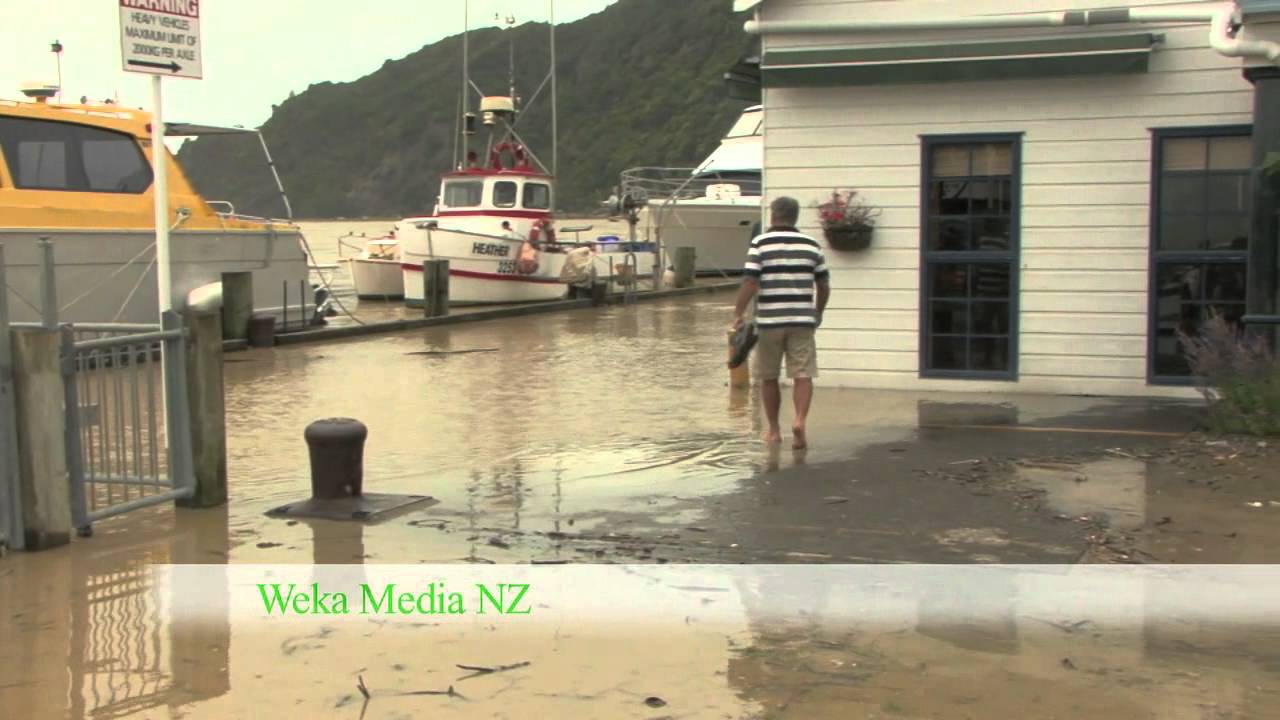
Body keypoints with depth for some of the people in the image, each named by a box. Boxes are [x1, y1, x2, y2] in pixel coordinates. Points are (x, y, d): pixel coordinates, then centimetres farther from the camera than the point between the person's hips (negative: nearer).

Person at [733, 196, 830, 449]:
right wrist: (818, 312, 27)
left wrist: (739, 313, -1)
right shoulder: (811, 245, 8)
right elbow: (824, 285, 13)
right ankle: (800, 419, -22)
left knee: (769, 377, 11)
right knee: (803, 374, 0)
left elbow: (750, 283, -10)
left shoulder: (760, 243, -2)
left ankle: (773, 431, 18)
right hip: (802, 320, 2)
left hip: (769, 320, -1)